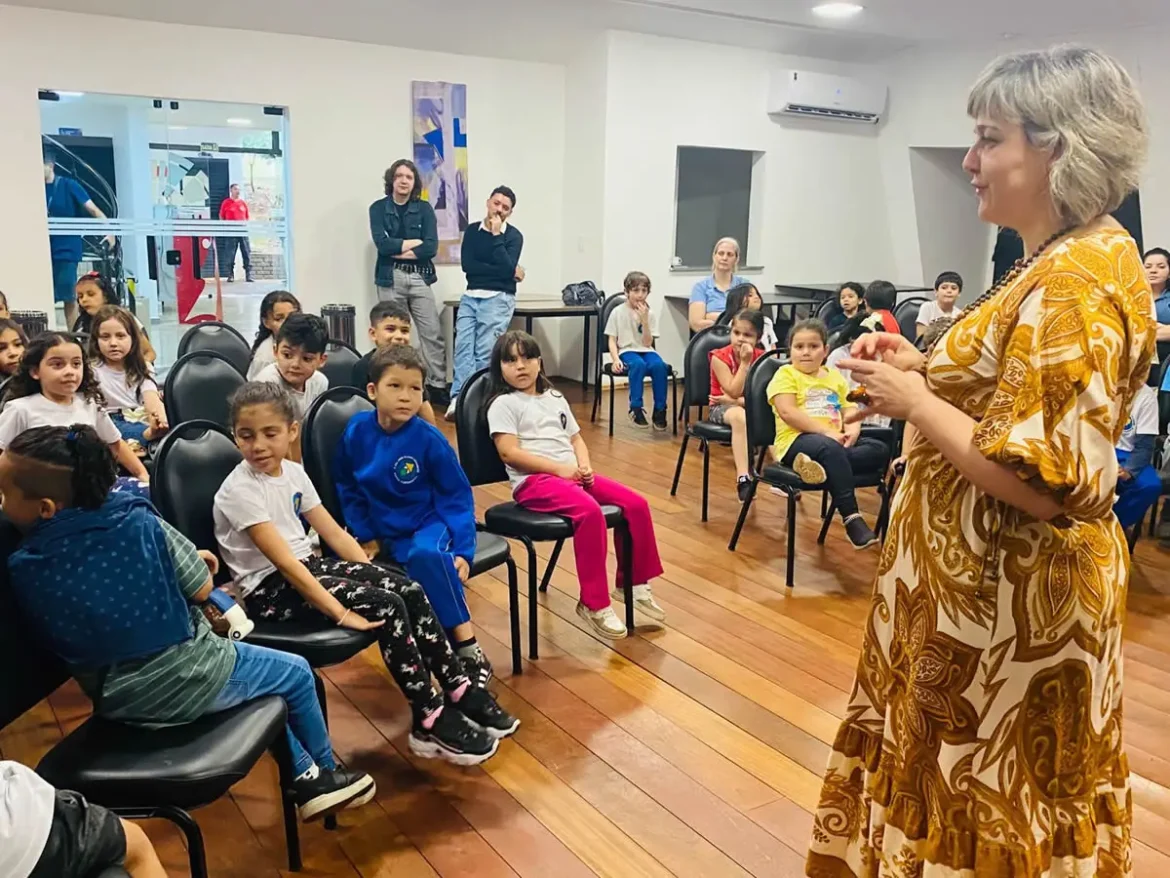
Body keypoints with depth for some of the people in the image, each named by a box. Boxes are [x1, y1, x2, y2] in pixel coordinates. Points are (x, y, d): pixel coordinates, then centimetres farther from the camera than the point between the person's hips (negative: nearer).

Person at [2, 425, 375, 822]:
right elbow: (201, 589, -11)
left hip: (114, 699, 5)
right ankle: (324, 774, 39)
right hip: (184, 680, -5)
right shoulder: (138, 522, -20)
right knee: (295, 672, 19)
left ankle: (304, 777, 38)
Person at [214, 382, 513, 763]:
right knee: (386, 606, -23)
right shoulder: (239, 491, -17)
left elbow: (334, 532, 9)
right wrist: (339, 611, -28)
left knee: (410, 591, -11)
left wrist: (373, 574, -2)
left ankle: (459, 691, 0)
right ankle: (430, 722, -12)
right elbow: (283, 562, -24)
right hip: (270, 588, -7)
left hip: (308, 565, 7)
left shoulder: (292, 472, 5)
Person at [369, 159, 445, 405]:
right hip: (390, 278, -1)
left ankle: (438, 387, 3)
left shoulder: (424, 209, 7)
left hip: (419, 278, 1)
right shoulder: (378, 208, 5)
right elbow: (382, 244, -9)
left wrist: (398, 249, -8)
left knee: (433, 334, -3)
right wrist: (415, 242, -4)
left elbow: (431, 248, -5)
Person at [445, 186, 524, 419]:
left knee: (485, 351, -11)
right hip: (470, 296, 3)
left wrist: (496, 234, -12)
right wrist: (508, 272, -9)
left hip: (498, 298, -3)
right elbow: (467, 264, -4)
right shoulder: (472, 230, 11)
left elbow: (507, 267, -15)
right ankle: (459, 398, -22)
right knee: (463, 347, -13)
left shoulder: (513, 236, 1)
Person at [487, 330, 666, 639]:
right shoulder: (503, 404, 0)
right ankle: (594, 604, -24)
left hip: (572, 474, 7)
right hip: (534, 481, -7)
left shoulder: (555, 399, 22)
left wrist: (584, 465, -2)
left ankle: (633, 582, 11)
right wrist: (559, 468, -16)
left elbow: (576, 438, 22)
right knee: (590, 511, -34)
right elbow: (509, 452, -11)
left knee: (636, 504, -7)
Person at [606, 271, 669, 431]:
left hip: (646, 351, 2)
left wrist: (644, 320, -12)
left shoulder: (650, 314, 6)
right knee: (638, 364, -37)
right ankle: (636, 408, -27)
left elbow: (647, 343, -2)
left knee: (659, 365, -32)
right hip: (626, 351, -2)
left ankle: (659, 410, -20)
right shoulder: (618, 312, 1)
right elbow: (612, 340, 0)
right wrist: (615, 359, -17)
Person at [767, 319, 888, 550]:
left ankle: (823, 464, -34)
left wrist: (853, 429, -11)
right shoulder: (785, 374, 1)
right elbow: (788, 412, -14)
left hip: (836, 441, 7)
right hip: (797, 440, -7)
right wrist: (827, 431, -20)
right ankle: (852, 518, -37)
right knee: (830, 449, -38)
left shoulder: (834, 376, 20)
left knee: (880, 449, -14)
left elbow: (849, 408, 14)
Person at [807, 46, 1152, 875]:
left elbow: (1047, 482, -28)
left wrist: (916, 402, -20)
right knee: (971, 781, 25)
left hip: (1012, 596, -10)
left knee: (986, 803, 10)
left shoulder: (1074, 283, -24)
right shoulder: (1075, 256, 8)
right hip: (990, 577, 10)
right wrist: (925, 368, 4)